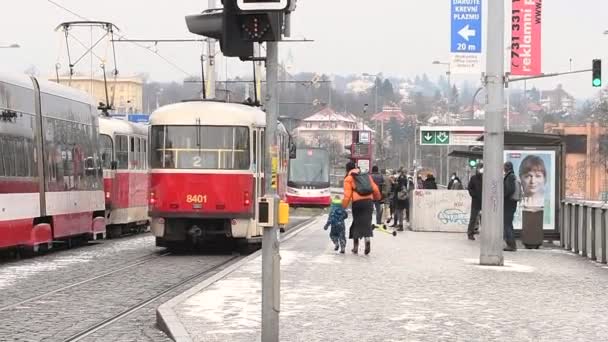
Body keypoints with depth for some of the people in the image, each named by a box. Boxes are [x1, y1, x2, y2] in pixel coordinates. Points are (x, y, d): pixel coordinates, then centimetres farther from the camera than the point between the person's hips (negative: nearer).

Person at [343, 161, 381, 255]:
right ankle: (367, 239, -24)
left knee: (356, 223, 9)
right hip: (369, 201, 3)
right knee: (366, 222, 4)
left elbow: (347, 195, -4)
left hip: (357, 202, -3)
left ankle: (355, 247, 15)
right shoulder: (367, 176, 19)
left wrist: (344, 206, 1)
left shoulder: (348, 178, 6)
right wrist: (377, 197, 36)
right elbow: (375, 189, 17)